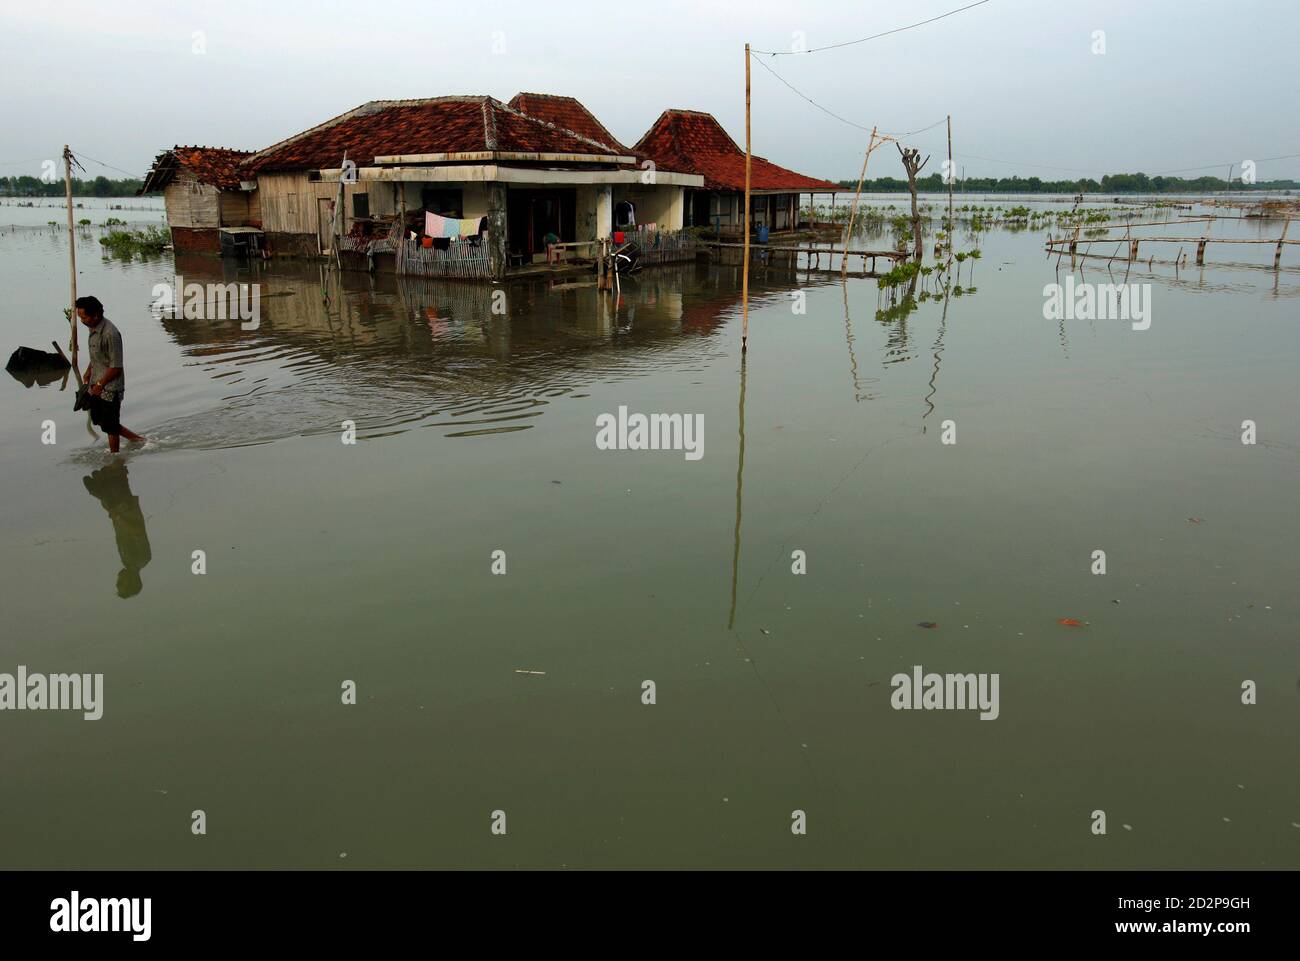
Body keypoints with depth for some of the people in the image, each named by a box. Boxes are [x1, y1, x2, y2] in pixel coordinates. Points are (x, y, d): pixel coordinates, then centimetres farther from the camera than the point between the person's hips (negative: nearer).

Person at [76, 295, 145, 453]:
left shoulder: (110, 334, -25)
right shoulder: (93, 328, 4)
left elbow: (116, 368, -23)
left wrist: (100, 384, -17)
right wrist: (88, 371, 11)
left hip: (110, 388, -9)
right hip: (96, 385, 9)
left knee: (110, 426, 4)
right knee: (98, 420, 18)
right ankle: (135, 438, 29)